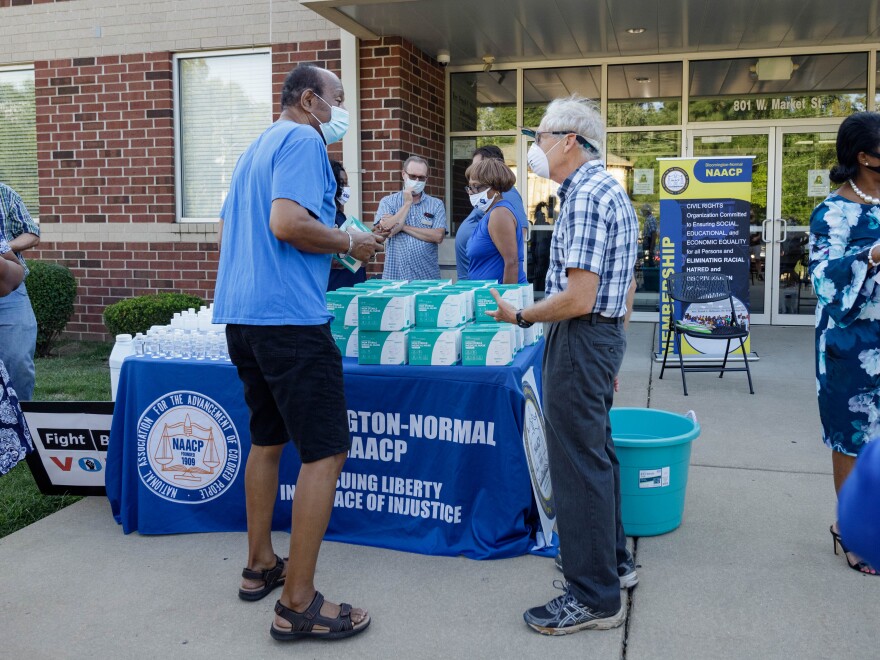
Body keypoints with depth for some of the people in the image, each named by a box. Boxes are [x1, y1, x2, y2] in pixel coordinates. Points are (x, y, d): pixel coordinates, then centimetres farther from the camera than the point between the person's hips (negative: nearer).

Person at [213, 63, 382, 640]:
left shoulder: (257, 148, 22)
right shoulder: (303, 142, -8)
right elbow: (287, 223, -23)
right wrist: (350, 242, -7)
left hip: (240, 314, 10)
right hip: (288, 315, -10)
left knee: (269, 438, 19)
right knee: (326, 452, -6)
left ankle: (261, 565, 29)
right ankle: (299, 603, -2)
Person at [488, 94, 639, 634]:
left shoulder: (585, 196, -18)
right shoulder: (611, 189, 15)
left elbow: (577, 299, -25)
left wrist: (520, 317, -12)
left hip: (580, 338, -11)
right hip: (607, 333, 11)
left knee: (578, 462, -3)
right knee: (596, 450, 20)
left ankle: (594, 596, 8)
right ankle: (613, 559, 34)